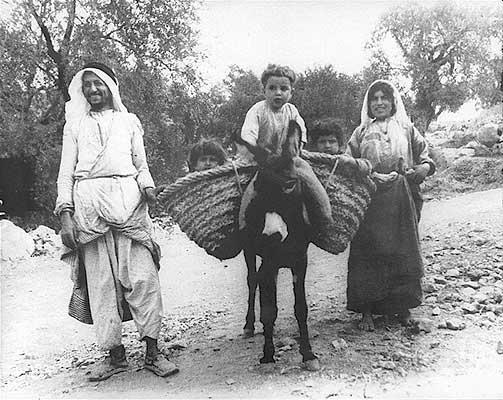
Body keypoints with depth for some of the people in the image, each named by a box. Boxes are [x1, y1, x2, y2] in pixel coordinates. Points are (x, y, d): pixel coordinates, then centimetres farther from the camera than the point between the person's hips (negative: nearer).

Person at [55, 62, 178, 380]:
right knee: (100, 280, -2)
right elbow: (66, 171, 12)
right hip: (88, 205, 1)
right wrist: (65, 213, 0)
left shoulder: (129, 121, 21)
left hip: (128, 201, 0)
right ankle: (115, 354, 6)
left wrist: (147, 185, -4)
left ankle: (152, 351, -3)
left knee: (142, 276, -9)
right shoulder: (75, 124, 20)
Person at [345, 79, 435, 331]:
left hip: (401, 199, 1)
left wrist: (425, 166, -7)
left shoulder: (406, 128, 11)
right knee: (367, 252, -2)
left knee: (402, 251, 3)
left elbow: (424, 153, 15)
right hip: (369, 199, 0)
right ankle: (367, 310, 7)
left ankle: (403, 306, 19)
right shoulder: (362, 132, 10)